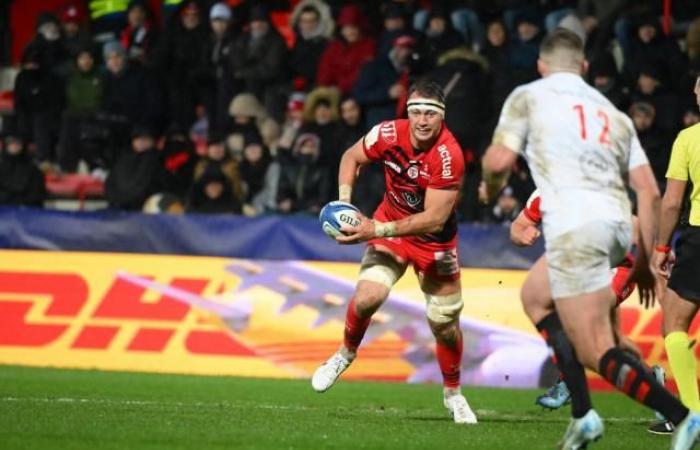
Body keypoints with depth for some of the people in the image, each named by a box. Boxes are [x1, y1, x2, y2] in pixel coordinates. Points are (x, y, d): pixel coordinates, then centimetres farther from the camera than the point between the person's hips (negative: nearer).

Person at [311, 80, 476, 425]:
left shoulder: (449, 156, -29)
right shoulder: (389, 134, -19)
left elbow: (435, 219, -29)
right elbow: (352, 157, 3)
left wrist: (377, 229, -33)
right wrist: (344, 200, -12)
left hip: (434, 240, -2)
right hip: (389, 227, 2)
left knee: (445, 324, 4)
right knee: (368, 296, -23)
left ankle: (453, 393, 30)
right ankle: (346, 354, 7)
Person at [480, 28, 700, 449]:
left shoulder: (528, 97, 9)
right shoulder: (613, 113, 22)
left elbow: (499, 160, -3)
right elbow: (649, 191, 15)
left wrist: (491, 187, 20)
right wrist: (645, 260, 21)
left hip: (575, 228, -7)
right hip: (618, 225, 7)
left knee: (597, 353, -10)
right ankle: (582, 414, 25)